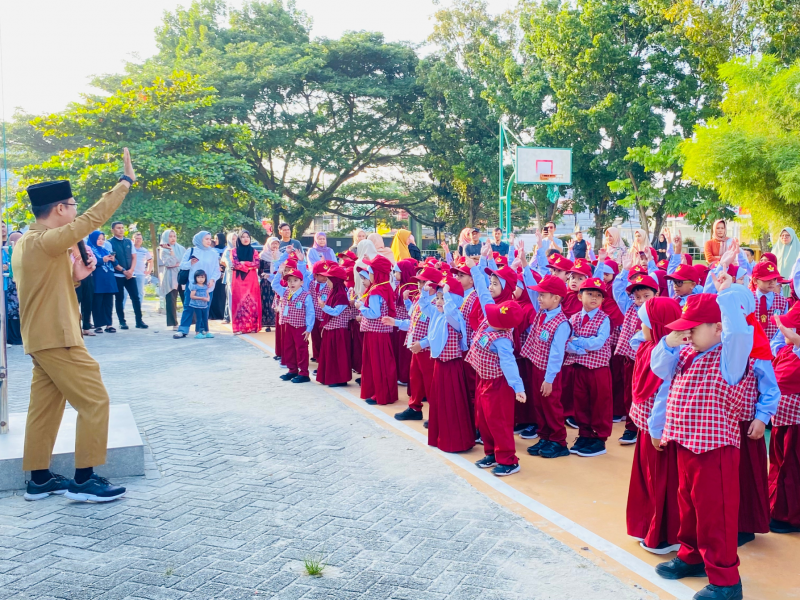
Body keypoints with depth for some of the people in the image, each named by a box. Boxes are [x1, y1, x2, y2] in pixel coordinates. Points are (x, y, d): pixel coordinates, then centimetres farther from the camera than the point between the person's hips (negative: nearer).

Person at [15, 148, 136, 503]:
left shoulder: (27, 244, 13)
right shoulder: (45, 242, -18)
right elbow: (93, 219, -20)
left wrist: (75, 275, 4)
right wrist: (126, 181, -14)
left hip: (42, 339, 10)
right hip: (57, 339, -10)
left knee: (45, 407, 13)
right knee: (94, 401, -6)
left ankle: (39, 479, 19)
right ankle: (83, 480, -2)